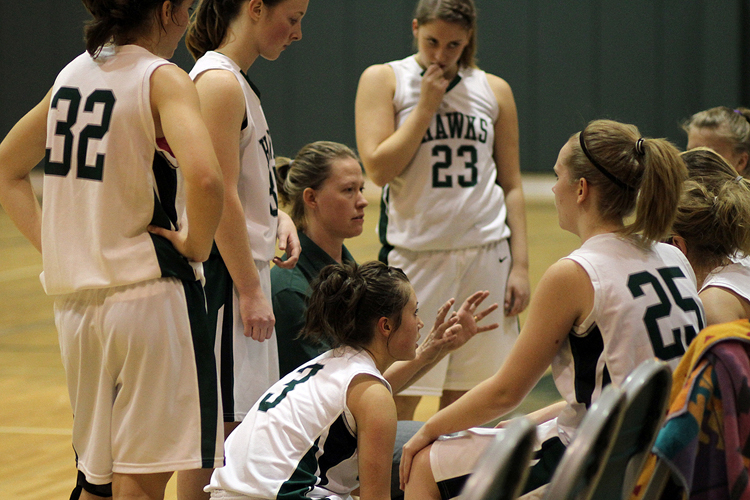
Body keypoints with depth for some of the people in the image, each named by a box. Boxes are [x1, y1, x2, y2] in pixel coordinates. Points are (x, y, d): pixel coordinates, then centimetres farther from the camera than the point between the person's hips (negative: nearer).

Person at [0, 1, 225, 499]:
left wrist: (54, 246, 14)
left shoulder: (73, 74, 11)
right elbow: (204, 178, -28)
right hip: (148, 292, -7)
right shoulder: (163, 79, -10)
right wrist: (197, 245, -11)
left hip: (74, 298, 7)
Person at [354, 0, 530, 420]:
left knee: (465, 400, 4)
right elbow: (378, 168, -8)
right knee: (401, 397, -5)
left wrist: (521, 264, 5)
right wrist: (426, 105, -8)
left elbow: (512, 185, 12)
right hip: (415, 252, -3)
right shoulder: (383, 80, 3)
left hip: (487, 253, 3)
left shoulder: (495, 91, 10)